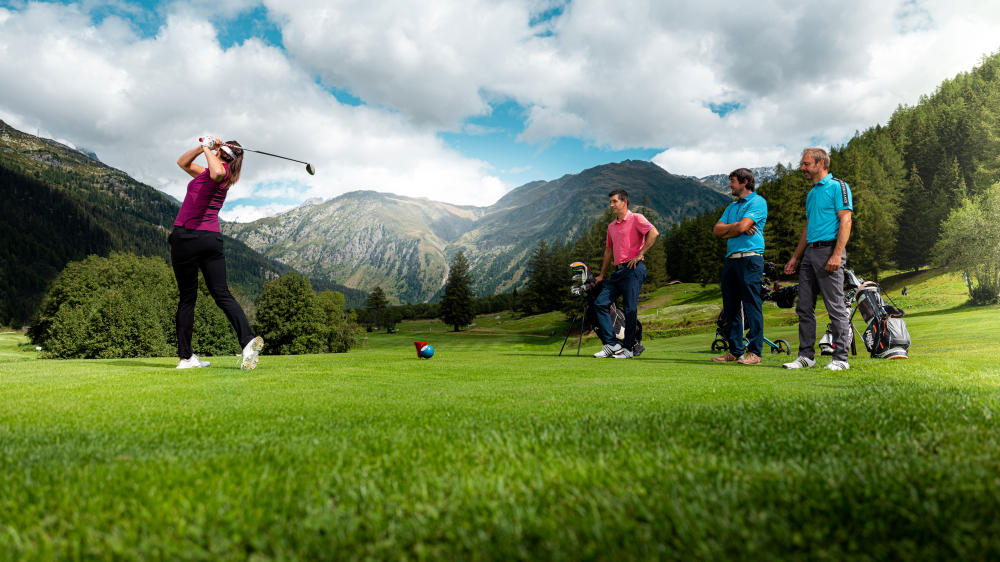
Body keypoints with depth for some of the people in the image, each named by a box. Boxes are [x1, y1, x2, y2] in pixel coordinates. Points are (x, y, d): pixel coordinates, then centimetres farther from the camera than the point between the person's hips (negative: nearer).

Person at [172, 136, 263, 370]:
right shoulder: (213, 173, 20)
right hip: (212, 237, 7)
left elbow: (217, 173, -31)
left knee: (187, 297, 3)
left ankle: (185, 356, 9)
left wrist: (207, 149, -14)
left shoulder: (221, 170, -4)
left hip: (187, 236, -7)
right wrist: (203, 147, 16)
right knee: (222, 294, -1)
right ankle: (248, 339, -20)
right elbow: (182, 162, 29)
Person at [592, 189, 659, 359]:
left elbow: (653, 233, -17)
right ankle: (612, 344, 2)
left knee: (630, 309, -6)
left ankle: (628, 348, 2)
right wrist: (601, 275, 22)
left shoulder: (635, 218, -2)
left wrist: (640, 255, -17)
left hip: (633, 268, -8)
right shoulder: (611, 226, 21)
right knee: (600, 303, -1)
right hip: (619, 270, 8)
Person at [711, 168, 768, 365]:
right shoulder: (732, 206, 23)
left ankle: (754, 352, -4)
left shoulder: (757, 202, -1)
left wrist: (727, 231, 5)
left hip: (750, 259, -8)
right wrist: (737, 226, -3)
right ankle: (735, 350, 14)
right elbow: (717, 230, 12)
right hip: (731, 259, 8)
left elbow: (742, 227, -14)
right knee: (731, 307, 8)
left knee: (751, 306, -7)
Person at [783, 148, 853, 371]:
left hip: (829, 251, -9)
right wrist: (795, 258, 22)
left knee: (836, 308, -4)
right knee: (804, 307, 7)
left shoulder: (838, 187, -4)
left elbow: (846, 221, -12)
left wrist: (837, 255, -21)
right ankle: (806, 355, 13)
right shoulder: (811, 193, 21)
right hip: (810, 252, 9)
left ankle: (840, 358, 1)